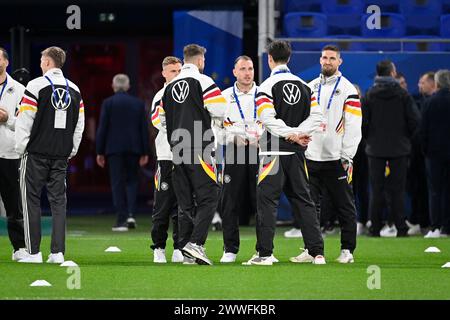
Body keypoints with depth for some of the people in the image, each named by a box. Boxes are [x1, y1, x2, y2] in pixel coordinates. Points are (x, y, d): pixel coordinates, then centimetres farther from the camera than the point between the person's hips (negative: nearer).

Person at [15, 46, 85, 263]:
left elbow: (24, 121, -9)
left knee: (32, 200, 2)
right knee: (58, 201, 6)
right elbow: (79, 125, 11)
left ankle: (33, 252, -1)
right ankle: (58, 252, 0)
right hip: (61, 155, 5)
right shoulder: (74, 90, 10)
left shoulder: (36, 86, -8)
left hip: (36, 153, -5)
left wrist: (21, 148, -1)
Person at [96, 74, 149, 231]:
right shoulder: (138, 103, 6)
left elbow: (102, 128, -4)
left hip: (114, 148, -2)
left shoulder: (108, 103, -2)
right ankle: (131, 214, -4)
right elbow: (144, 129, 5)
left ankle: (121, 220, -3)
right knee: (132, 181, 14)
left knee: (118, 183, 0)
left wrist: (100, 152, 1)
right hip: (134, 148, 2)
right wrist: (145, 152, 8)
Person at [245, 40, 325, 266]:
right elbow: (316, 116, 5)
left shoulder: (267, 86, -7)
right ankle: (316, 253, 11)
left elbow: (268, 118, -17)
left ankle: (264, 253, -8)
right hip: (297, 153, 6)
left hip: (275, 150, -6)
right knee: (302, 199, 11)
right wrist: (297, 134, -4)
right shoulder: (304, 86, 12)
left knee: (267, 199, -3)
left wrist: (291, 134, -12)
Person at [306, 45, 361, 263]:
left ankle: (347, 250, 6)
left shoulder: (347, 90, -1)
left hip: (335, 159, -5)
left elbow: (353, 126, -6)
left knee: (344, 207, 1)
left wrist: (347, 157, -12)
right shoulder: (310, 87, 14)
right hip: (310, 157, 5)